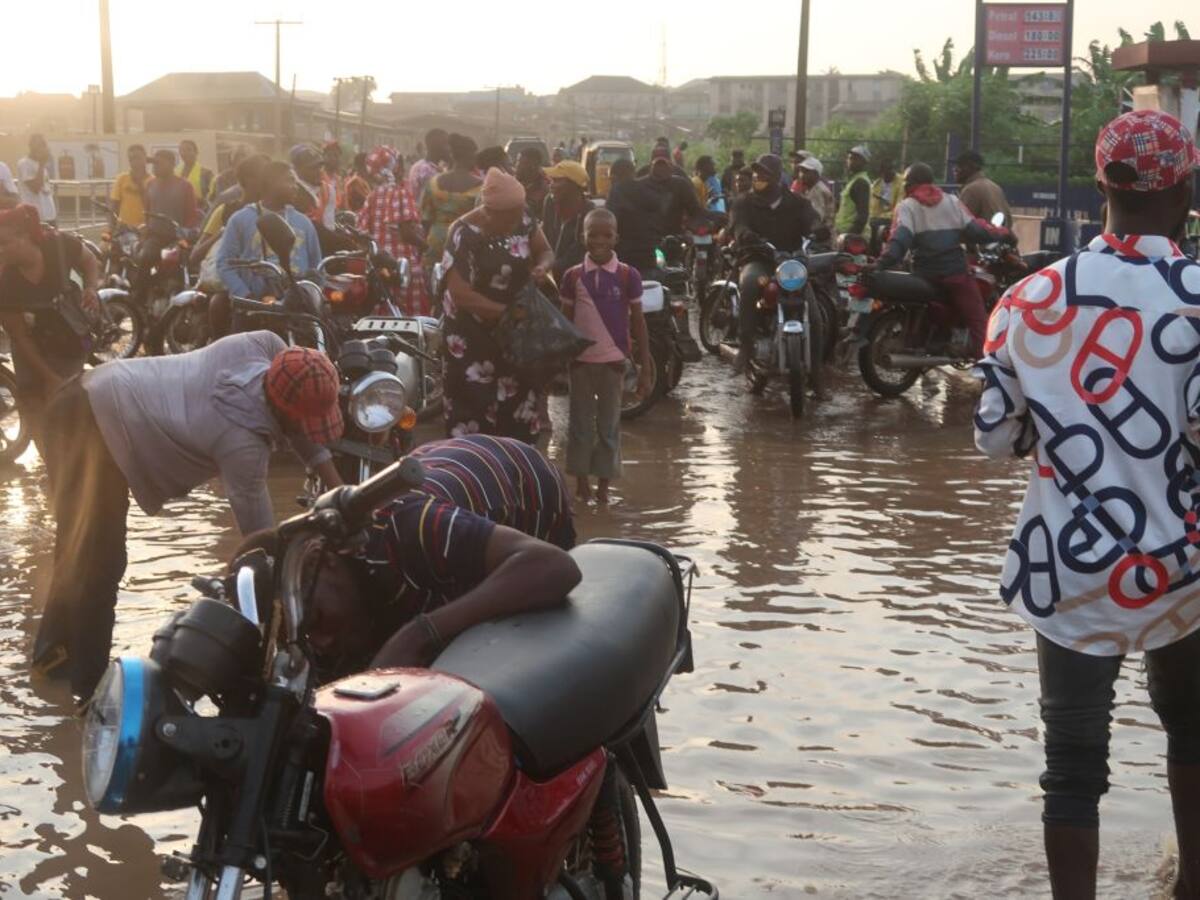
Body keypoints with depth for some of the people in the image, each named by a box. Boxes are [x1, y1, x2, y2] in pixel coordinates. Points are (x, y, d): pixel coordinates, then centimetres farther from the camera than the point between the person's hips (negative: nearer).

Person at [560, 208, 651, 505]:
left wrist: (645, 367, -2)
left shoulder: (628, 275, -4)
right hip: (581, 360, 1)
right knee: (581, 423, 9)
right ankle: (581, 480, 20)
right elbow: (565, 320, 7)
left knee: (609, 425, 7)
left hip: (613, 361, -1)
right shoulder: (573, 276, 0)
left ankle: (604, 485, 16)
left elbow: (637, 321, 0)